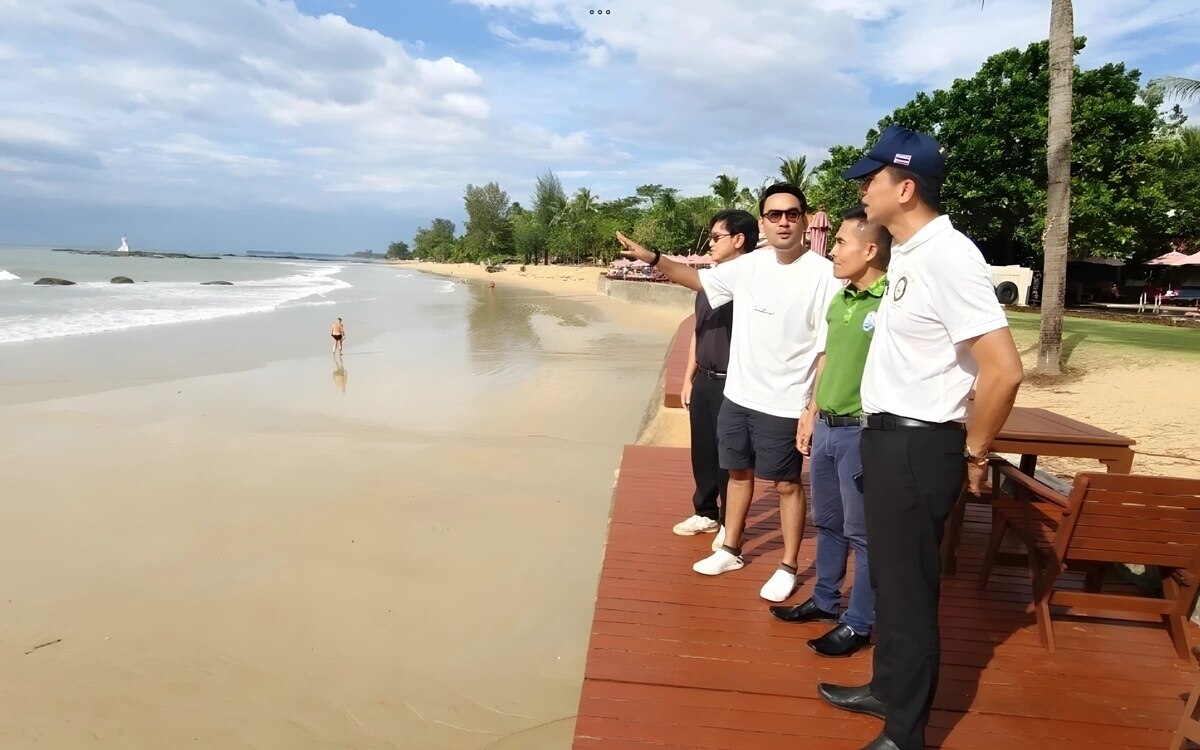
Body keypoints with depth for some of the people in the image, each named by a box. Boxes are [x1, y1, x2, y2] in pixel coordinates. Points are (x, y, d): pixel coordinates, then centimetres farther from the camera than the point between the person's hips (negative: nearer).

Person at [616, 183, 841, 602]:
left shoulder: (824, 274, -16)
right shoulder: (749, 266, 1)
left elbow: (829, 351, -15)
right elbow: (699, 279, 18)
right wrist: (652, 258, 7)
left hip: (785, 404, -6)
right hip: (737, 395, 6)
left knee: (786, 484, 8)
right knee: (739, 472, 19)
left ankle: (788, 567, 26)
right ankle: (731, 550, 37)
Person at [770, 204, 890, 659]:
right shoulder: (839, 299, 10)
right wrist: (810, 416, 18)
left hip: (861, 432, -8)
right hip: (826, 428, 8)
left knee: (862, 532, 6)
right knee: (827, 523, 20)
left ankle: (859, 623, 21)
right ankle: (825, 600, 37)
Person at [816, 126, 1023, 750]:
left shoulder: (946, 255, -20)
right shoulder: (906, 254, 10)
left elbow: (1003, 369, -25)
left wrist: (973, 453, -13)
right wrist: (881, 433, 19)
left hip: (918, 446, -10)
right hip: (888, 438, 10)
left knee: (909, 591, 4)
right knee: (888, 577, 22)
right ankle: (886, 690, 41)